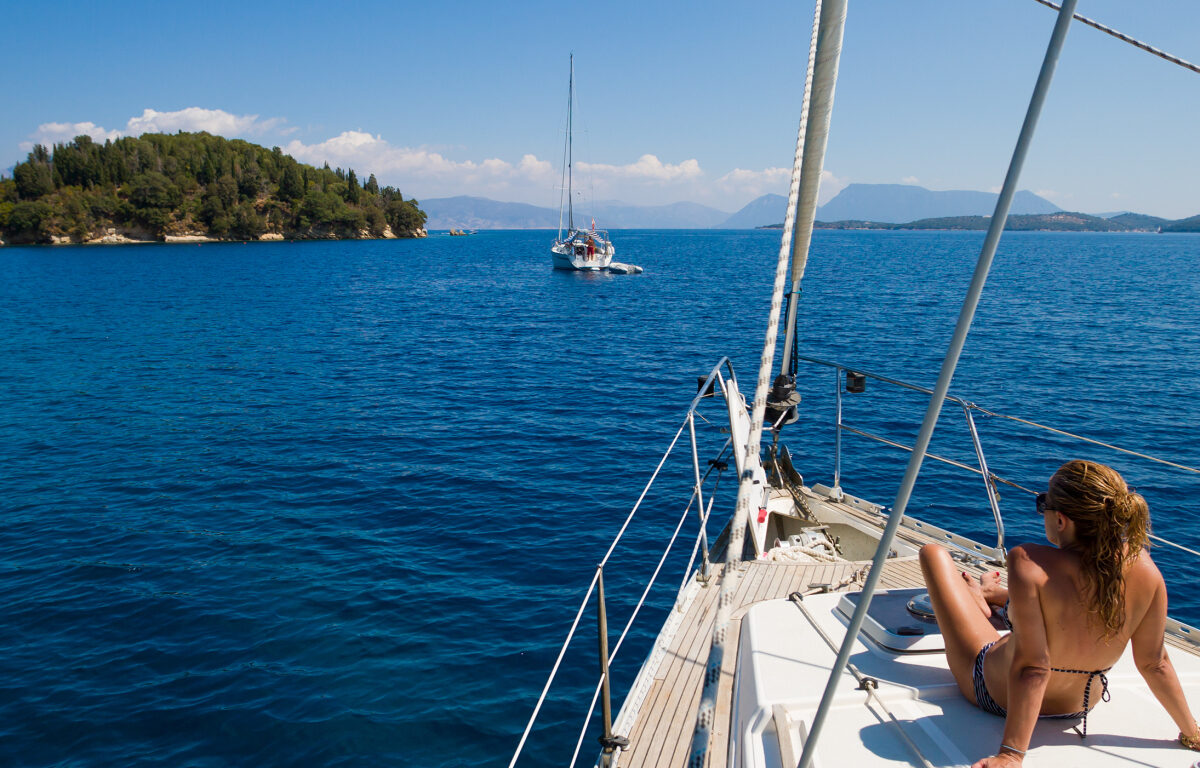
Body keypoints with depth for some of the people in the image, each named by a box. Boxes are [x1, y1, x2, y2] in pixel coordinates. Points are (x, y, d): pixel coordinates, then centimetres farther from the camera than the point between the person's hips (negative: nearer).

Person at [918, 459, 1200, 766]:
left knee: (933, 552, 11)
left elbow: (1032, 667, -34)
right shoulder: (1141, 565, -22)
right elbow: (1154, 663, -11)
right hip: (1080, 706, 5)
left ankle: (976, 602, 44)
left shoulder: (1029, 564, -36)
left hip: (997, 694, -4)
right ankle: (989, 595, 57)